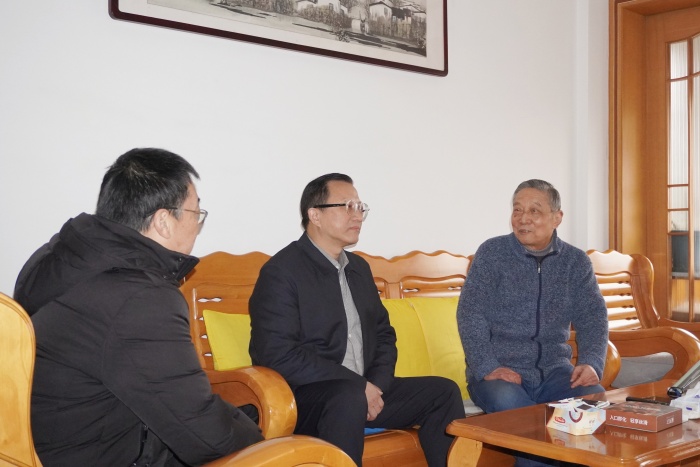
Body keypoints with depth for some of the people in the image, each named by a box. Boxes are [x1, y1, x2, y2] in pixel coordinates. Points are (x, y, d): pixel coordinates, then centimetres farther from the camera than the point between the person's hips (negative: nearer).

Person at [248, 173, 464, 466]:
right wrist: (358, 387, -20)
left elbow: (383, 333, 18)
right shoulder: (281, 271, -11)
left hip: (364, 391, 8)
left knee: (443, 391, -2)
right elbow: (278, 353, -20)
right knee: (349, 397, -36)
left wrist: (376, 385, -3)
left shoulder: (359, 268, 15)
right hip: (304, 397, -8)